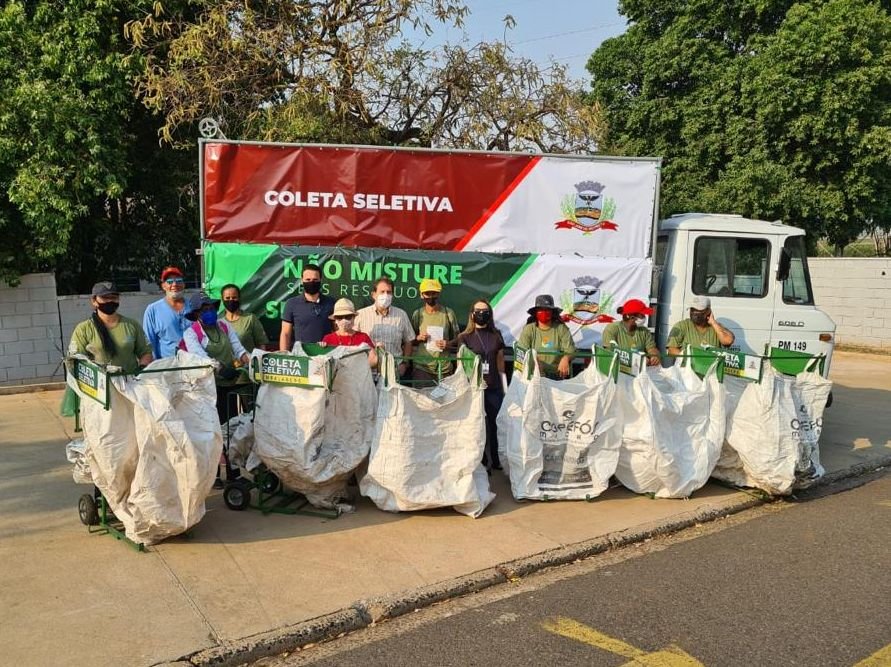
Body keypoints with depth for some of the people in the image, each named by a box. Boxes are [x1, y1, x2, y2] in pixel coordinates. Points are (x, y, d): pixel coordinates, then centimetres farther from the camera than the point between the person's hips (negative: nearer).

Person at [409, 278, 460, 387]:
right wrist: (418, 338, -9)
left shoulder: (448, 313, 2)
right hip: (421, 367, 0)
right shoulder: (417, 314, 5)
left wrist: (448, 344, -13)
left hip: (444, 368, 0)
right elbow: (410, 340, 12)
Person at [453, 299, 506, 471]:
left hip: (494, 388, 2)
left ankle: (494, 461, 17)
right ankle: (481, 462, 11)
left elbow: (500, 362, 12)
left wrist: (504, 386, 10)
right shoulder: (465, 337, 1)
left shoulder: (496, 335, 9)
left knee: (492, 424, 6)